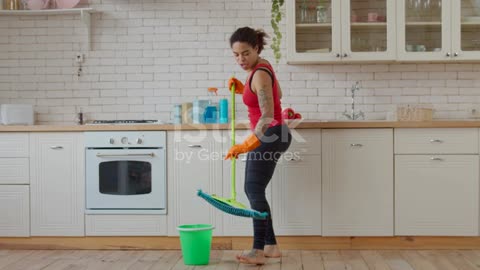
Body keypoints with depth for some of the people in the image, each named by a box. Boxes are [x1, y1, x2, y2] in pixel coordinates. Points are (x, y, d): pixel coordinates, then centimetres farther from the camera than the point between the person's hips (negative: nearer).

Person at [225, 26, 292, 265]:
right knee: (253, 190, 11)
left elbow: (268, 116, -29)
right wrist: (242, 89, 12)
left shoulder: (260, 74, -20)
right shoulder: (261, 66, 8)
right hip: (269, 136, 10)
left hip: (269, 136, -10)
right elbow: (276, 93, 23)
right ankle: (271, 246, 16)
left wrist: (246, 145, -39)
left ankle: (259, 251, -17)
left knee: (255, 190, -15)